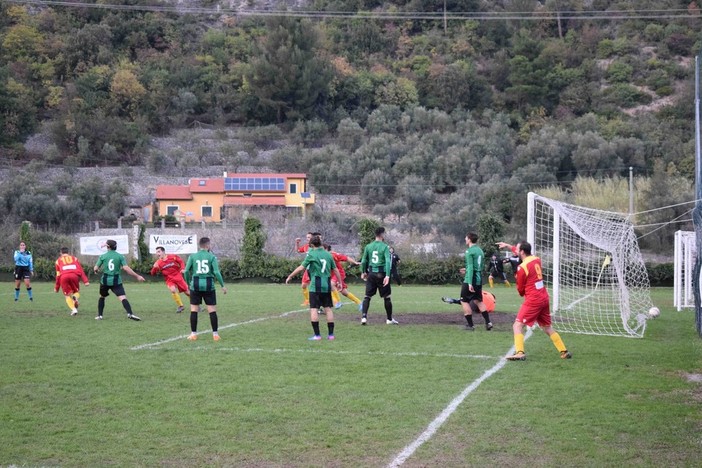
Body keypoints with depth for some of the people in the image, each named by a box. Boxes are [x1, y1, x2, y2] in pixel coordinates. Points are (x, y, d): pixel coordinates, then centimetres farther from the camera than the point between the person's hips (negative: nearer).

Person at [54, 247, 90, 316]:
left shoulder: (58, 260, 27)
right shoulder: (74, 258, 27)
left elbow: (58, 275, 23)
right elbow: (80, 270, 14)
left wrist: (56, 288, 31)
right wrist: (86, 281, 6)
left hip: (63, 277, 0)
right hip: (74, 275, 0)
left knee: (68, 295, 11)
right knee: (76, 292, 19)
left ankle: (73, 309, -13)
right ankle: (75, 297, -18)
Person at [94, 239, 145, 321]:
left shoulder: (103, 256, 2)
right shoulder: (120, 256, -1)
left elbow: (96, 268, 4)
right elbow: (126, 268, -10)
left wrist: (96, 269, 29)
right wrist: (137, 276, -6)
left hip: (105, 280, 2)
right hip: (116, 281, -2)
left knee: (102, 297, 25)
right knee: (123, 298, -13)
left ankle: (99, 315, 24)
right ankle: (130, 314, -33)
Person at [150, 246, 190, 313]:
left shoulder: (173, 257, -8)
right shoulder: (158, 263, -5)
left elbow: (181, 261, 2)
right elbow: (153, 273, -6)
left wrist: (182, 269, -15)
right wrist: (154, 268, -26)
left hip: (178, 277, -1)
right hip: (169, 279, 1)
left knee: (187, 292, 2)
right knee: (173, 290, -27)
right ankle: (180, 306, -11)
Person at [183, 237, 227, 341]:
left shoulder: (192, 256, 2)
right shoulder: (212, 257, -2)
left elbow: (187, 271, -3)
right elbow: (216, 272, -9)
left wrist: (188, 283, 11)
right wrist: (222, 285, -1)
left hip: (195, 285, 1)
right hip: (208, 285, -1)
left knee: (194, 310, 9)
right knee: (212, 310, 5)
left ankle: (193, 334, 9)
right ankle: (215, 334, 5)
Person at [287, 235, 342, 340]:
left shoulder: (311, 254, -6)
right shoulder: (328, 254, 9)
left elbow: (301, 268, -6)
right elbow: (335, 269, 12)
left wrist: (290, 276, 3)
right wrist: (340, 282, 23)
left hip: (316, 286, -5)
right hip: (327, 286, 5)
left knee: (314, 309, -3)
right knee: (328, 308, 9)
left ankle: (317, 335, -7)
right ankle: (331, 334, 10)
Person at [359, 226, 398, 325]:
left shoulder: (368, 246, 4)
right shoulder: (384, 247, -7)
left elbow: (363, 261, 9)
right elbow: (388, 261, -17)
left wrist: (363, 272, 23)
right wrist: (387, 276, -22)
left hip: (371, 274, 3)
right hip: (381, 274, -3)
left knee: (367, 296, 6)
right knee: (387, 297, 9)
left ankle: (364, 316, -8)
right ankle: (389, 319, 17)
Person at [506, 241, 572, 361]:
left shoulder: (522, 267, -15)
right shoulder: (537, 260, 4)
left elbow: (520, 290, -5)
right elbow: (524, 255, 28)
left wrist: (523, 293, 19)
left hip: (533, 300, -8)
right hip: (544, 298, 8)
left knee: (517, 325, -6)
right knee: (547, 327, 20)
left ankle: (520, 352, -21)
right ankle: (564, 352, 22)